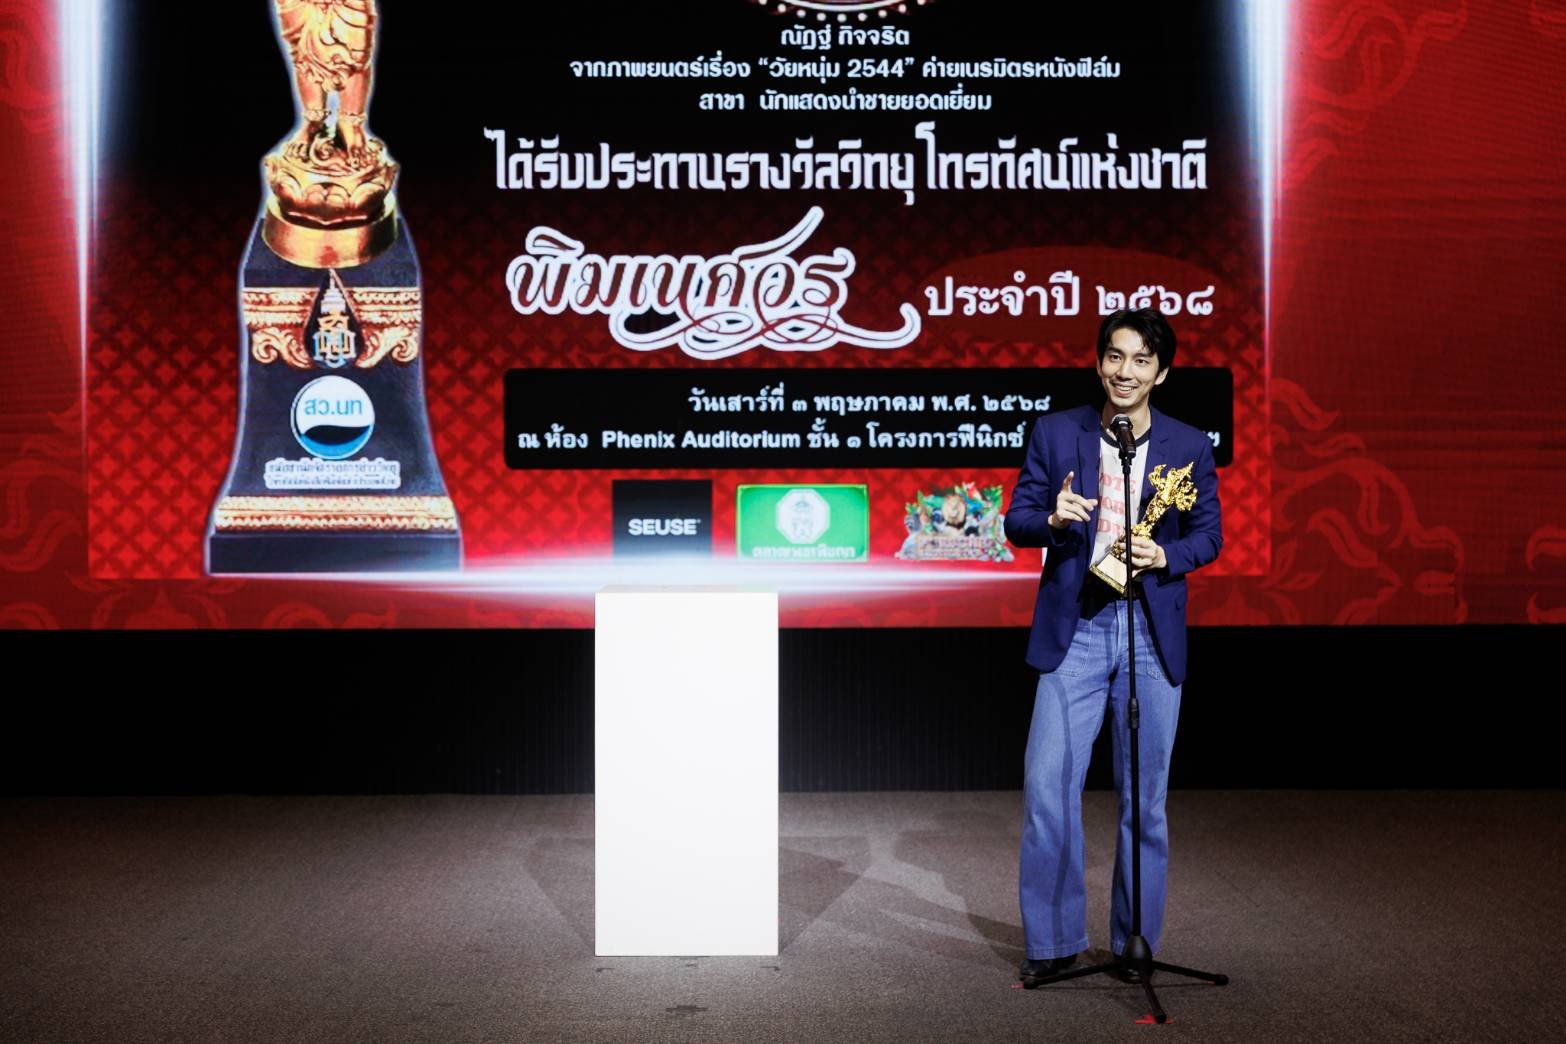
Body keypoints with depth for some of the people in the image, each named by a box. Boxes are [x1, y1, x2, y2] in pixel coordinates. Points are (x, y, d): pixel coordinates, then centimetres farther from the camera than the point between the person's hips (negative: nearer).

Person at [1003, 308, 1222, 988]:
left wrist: (1166, 556, -13)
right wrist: (1052, 521, -20)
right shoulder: (1055, 433, 2)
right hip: (1074, 632, 0)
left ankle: (1136, 943, 23)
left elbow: (1209, 535, 8)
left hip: (1153, 636, 1)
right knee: (1047, 787, -5)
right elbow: (1017, 519, 2)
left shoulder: (1189, 447, 3)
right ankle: (1053, 941, 11)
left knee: (1144, 797, 8)